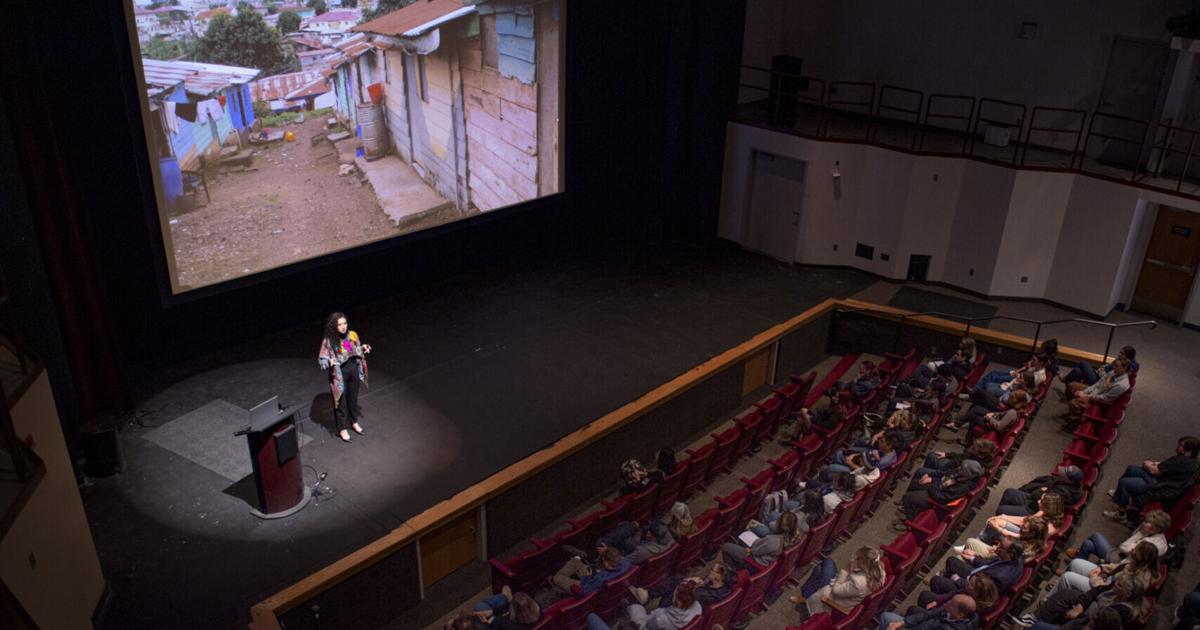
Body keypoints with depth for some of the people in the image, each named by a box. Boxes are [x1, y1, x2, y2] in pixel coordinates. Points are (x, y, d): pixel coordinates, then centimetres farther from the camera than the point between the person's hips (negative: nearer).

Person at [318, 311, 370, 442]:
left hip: (353, 371, 4)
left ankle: (354, 422, 45)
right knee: (341, 402, 11)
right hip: (339, 375, -4)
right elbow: (322, 359, -16)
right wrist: (330, 362, -36)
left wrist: (363, 348, -8)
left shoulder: (352, 335, -6)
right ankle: (342, 429, 30)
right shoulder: (328, 341, -20)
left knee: (353, 398, 22)